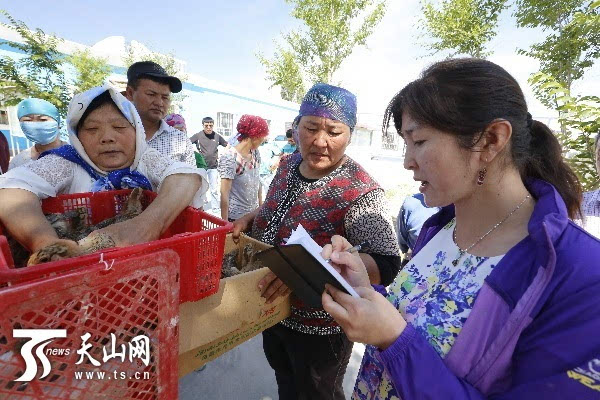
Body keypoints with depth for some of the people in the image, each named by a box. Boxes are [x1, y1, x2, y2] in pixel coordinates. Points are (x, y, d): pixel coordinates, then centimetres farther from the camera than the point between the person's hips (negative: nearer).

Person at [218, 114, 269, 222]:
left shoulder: (256, 153, 2)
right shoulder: (230, 157, -17)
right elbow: (224, 193, -16)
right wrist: (225, 222, -15)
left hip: (254, 213, 6)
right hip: (235, 216, -6)